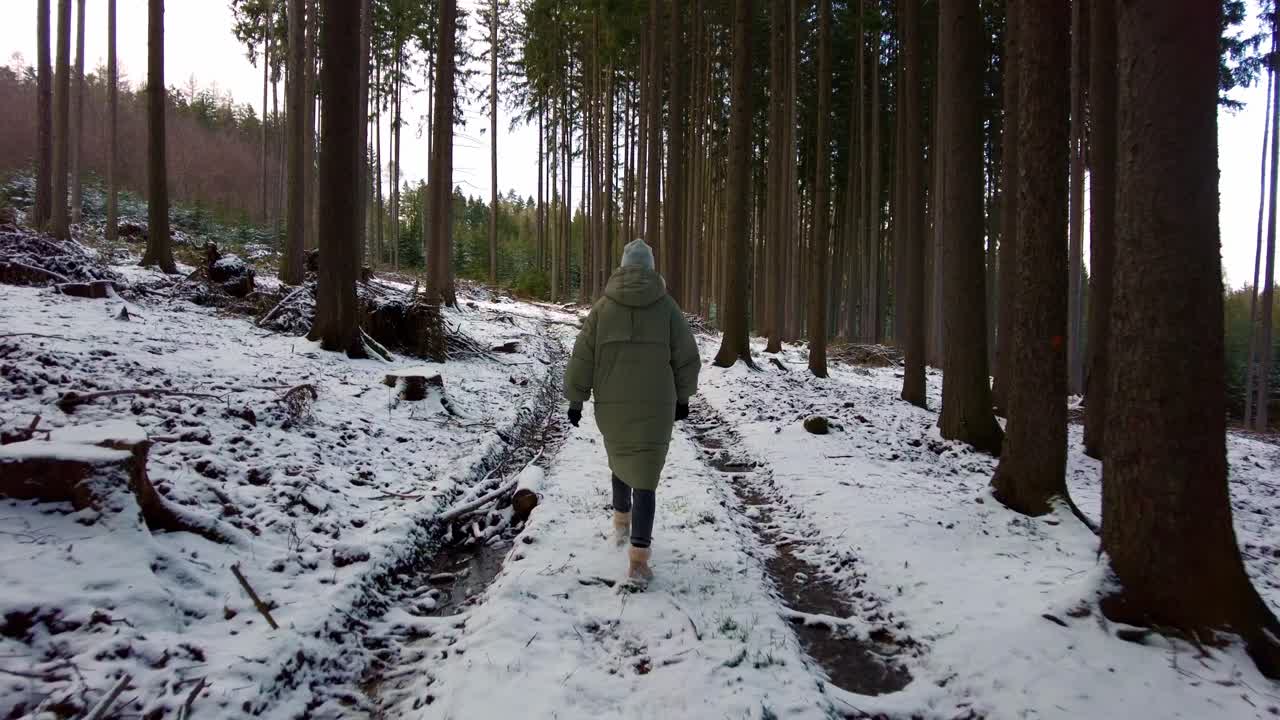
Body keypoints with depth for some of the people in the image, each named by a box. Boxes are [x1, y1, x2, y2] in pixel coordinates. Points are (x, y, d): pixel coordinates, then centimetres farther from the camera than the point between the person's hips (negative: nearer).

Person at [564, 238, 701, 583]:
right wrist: (682, 398, 15)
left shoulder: (603, 306, -2)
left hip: (612, 406, 2)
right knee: (644, 477, 2)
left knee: (620, 460, 28)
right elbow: (686, 358, 1)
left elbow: (582, 357, -2)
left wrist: (575, 399, 7)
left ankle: (621, 523, 44)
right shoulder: (666, 306, -3)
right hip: (655, 407, -1)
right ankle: (638, 560, -5)